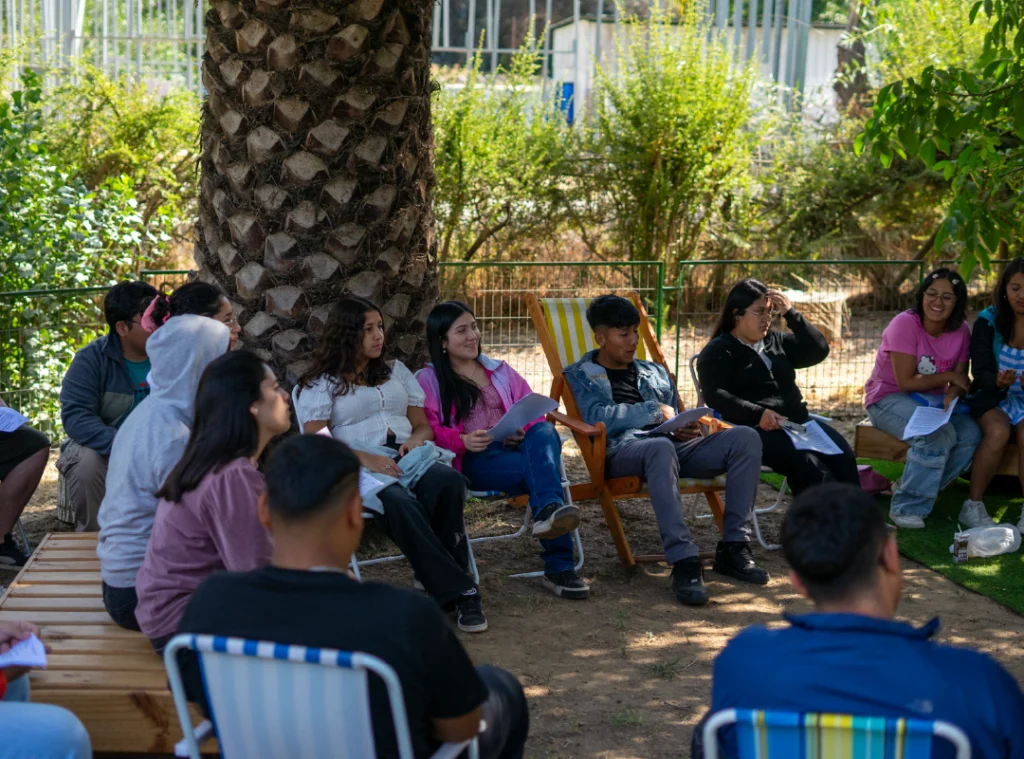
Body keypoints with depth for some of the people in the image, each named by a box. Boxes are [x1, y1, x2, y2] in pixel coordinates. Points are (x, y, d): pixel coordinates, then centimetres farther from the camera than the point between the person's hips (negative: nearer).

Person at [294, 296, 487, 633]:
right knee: (399, 502, -39)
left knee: (449, 482, -33)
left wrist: (416, 440, -2)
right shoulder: (320, 384, 10)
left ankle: (436, 577, -26)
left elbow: (423, 425, 24)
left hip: (408, 459, 4)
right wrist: (366, 458, -17)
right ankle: (458, 592, -35)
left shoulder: (396, 371, 25)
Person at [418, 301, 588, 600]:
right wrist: (463, 441, -20)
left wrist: (524, 429, -6)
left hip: (515, 448, 4)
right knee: (544, 470, -34)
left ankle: (548, 513, -57)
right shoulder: (428, 380, 14)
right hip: (473, 460, -4)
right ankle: (558, 568, -45)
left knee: (544, 432, -36)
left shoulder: (500, 371, 29)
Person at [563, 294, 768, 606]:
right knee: (661, 448, -43)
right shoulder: (582, 375, 14)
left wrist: (686, 430, 5)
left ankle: (733, 548, -21)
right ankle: (683, 561, -46)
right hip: (622, 450, -6)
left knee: (745, 437, -18)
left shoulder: (655, 372, 31)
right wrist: (654, 411, -3)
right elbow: (597, 417, -5)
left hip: (672, 446, 6)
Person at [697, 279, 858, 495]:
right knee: (806, 463, -33)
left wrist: (791, 314, 2)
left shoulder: (776, 340, 25)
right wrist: (758, 414, -22)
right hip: (754, 429, -6)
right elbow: (715, 395, -9)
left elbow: (818, 351, 12)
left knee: (842, 455, -23)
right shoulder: (718, 351, 6)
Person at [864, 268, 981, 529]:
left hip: (931, 400, 6)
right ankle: (907, 507, -18)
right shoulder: (905, 324, -18)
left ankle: (915, 488, -2)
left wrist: (953, 394, -24)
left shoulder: (960, 331, 0)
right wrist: (947, 377, -9)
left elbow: (960, 380, 0)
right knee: (938, 434, -33)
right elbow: (906, 382, -19)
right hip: (889, 398, -6)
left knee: (971, 435, -22)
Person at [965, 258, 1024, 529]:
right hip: (992, 399, 0)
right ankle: (973, 506, -20)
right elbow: (980, 374, -8)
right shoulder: (988, 322, -6)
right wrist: (998, 381, -33)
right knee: (998, 432, -32)